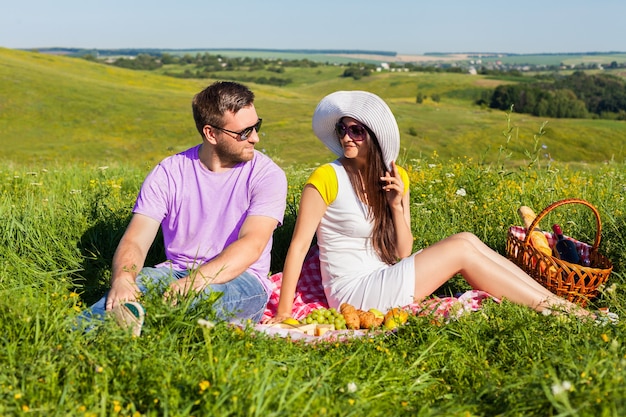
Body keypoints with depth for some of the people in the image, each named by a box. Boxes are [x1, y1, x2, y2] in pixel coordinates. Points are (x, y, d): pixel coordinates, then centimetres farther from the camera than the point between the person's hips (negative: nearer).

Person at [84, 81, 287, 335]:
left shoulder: (267, 175, -6)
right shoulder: (168, 173, 0)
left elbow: (252, 245, -20)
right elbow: (134, 241, -8)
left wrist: (197, 280, -37)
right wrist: (122, 279, -32)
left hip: (240, 279, -2)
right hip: (176, 272, 3)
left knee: (208, 293, -38)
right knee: (134, 285, -30)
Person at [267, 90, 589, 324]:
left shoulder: (396, 177, 5)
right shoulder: (327, 178, -13)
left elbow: (403, 252, 3)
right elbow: (298, 246, -14)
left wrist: (397, 206, -13)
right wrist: (283, 313, -17)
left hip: (382, 279, 6)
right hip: (353, 293, -6)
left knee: (466, 241, -7)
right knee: (461, 247, -13)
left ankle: (553, 301, -3)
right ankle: (553, 308, -5)